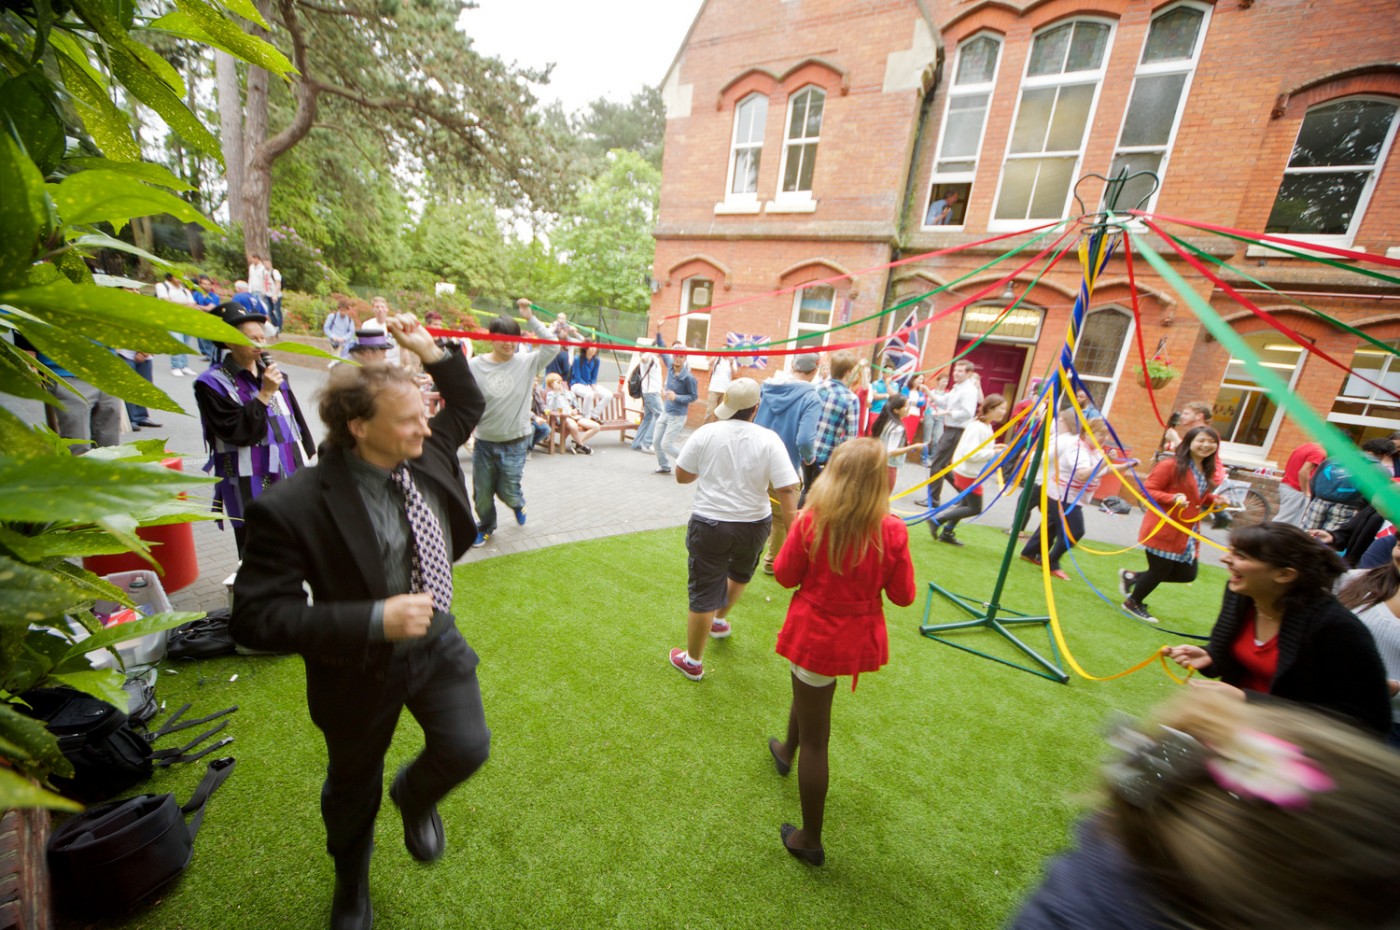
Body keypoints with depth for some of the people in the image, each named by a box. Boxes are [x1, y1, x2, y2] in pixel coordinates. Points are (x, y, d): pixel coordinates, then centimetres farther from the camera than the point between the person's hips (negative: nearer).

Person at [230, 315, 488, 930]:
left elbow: (468, 403, 6)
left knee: (467, 748, -4)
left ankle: (414, 795, 36)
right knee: (353, 792, 23)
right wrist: (374, 621, -34)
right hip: (362, 667, -3)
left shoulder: (427, 452, -11)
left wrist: (428, 349, -6)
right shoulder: (294, 508, -28)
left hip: (437, 643, 4)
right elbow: (255, 619, -25)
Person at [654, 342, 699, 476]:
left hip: (677, 416, -7)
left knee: (666, 445, -5)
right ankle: (664, 466, 29)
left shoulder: (688, 377, -19)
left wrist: (676, 397, -24)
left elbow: (694, 396, -12)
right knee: (656, 442, 8)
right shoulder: (670, 368, -1)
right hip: (665, 413, 7)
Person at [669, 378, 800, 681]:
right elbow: (787, 489, -14)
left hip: (709, 524, -2)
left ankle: (692, 662, 27)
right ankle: (720, 620, 56)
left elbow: (682, 476, -3)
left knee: (704, 595, 10)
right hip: (754, 525, 2)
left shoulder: (705, 433, -10)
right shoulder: (769, 439, -11)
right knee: (741, 573, 33)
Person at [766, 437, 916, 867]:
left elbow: (785, 576, -11)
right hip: (860, 638, 4)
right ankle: (787, 750, 62)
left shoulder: (811, 522, -23)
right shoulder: (893, 531, -18)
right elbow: (903, 595, -7)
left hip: (815, 635, -4)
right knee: (808, 690, 34)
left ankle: (810, 841, 32)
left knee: (815, 740, 13)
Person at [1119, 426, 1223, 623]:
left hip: (1187, 534, 8)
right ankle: (1133, 603, 26)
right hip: (1164, 530, -8)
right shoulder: (1170, 465, -14)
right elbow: (1148, 490, -16)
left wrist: (1214, 500, 3)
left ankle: (1131, 577, 27)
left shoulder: (1206, 471, 11)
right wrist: (1173, 498, -29)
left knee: (1187, 574, 11)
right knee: (1159, 571, 2)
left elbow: (1199, 498, 22)